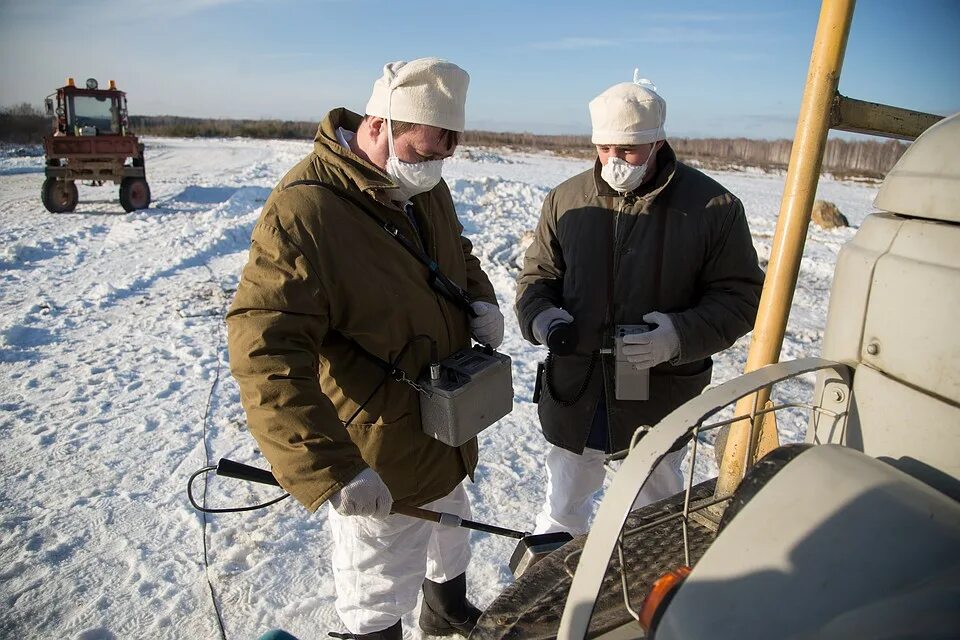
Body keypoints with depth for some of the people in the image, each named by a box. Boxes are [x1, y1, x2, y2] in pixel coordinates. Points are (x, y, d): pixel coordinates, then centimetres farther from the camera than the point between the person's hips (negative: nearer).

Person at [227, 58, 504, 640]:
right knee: (380, 593, 14)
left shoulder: (425, 188, -1)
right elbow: (266, 352, -32)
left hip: (448, 430, 9)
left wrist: (480, 301, -5)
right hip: (380, 466, -9)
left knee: (450, 533, 33)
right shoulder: (304, 211, -28)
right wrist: (330, 470, -36)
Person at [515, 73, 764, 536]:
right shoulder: (567, 199, -2)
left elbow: (740, 295, -7)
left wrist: (682, 335, -25)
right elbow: (537, 273, 8)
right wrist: (539, 315, -15)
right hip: (574, 395, 2)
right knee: (562, 507, 23)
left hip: (660, 403, -2)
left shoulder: (714, 206, -10)